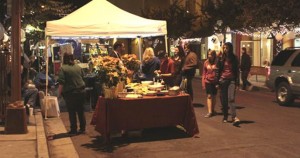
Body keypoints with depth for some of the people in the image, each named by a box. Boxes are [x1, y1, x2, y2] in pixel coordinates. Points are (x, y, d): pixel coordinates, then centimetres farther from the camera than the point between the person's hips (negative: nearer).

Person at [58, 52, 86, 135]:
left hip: (70, 93, -4)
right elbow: (83, 77, 18)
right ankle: (82, 128, 17)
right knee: (81, 111, 12)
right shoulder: (78, 67, 6)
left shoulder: (63, 68, -10)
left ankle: (73, 130, 7)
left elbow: (61, 83, -14)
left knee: (72, 112, 4)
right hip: (81, 91, 5)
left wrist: (59, 93, -7)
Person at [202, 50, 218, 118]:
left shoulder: (217, 63, -4)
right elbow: (204, 73, 7)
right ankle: (209, 112, -7)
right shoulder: (206, 62, 3)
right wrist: (203, 83, 3)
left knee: (213, 96, 9)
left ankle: (213, 110, 23)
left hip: (215, 81, -1)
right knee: (209, 96, -5)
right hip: (208, 81, 1)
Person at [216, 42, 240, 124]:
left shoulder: (234, 58, 3)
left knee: (231, 98, -15)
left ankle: (234, 117, -18)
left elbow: (237, 71, 5)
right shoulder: (221, 58, 4)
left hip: (231, 80, -1)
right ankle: (225, 117, 16)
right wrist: (217, 81, -7)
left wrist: (237, 82, 2)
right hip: (223, 80, 2)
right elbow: (218, 69, 1)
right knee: (223, 99, 5)